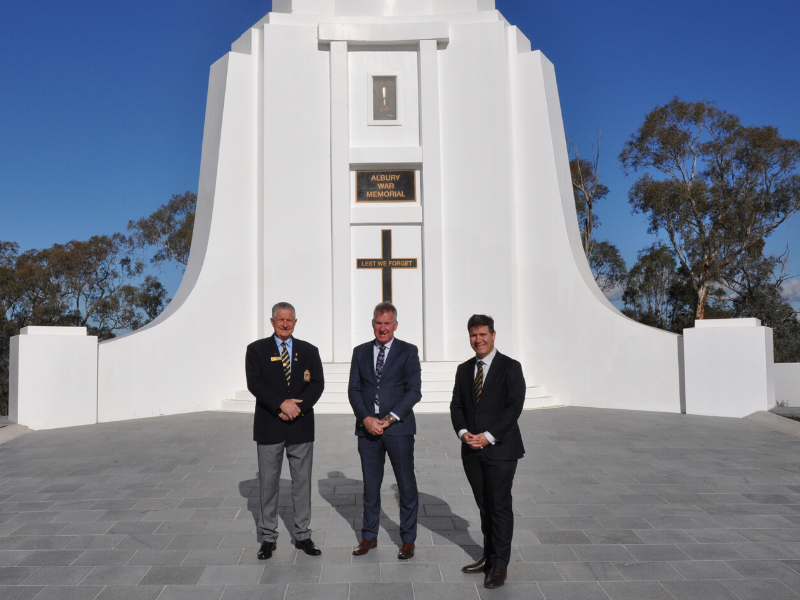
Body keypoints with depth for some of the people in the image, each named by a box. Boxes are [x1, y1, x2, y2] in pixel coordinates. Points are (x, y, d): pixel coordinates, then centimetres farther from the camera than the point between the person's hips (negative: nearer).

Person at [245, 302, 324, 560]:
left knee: (302, 481, 8)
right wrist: (281, 404, -20)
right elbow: (254, 383, -10)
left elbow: (317, 384, -1)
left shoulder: (309, 351, 8)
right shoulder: (257, 350, 3)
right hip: (269, 425, -1)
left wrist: (298, 406, -16)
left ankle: (302, 535, 20)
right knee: (268, 483, 6)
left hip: (301, 425, 2)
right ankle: (268, 538, 19)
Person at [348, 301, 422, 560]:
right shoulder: (360, 352, 10)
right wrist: (366, 418, -9)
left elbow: (414, 391, -6)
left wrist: (389, 419, -13)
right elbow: (353, 390, 6)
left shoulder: (408, 352, 1)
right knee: (370, 485, 11)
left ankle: (408, 539, 17)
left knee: (406, 485, 4)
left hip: (398, 428, -2)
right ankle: (369, 536, 25)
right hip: (367, 428, 3)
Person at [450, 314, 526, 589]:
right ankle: (488, 557, 26)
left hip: (500, 449, -5)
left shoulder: (510, 367, -5)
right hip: (472, 450, 5)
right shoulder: (464, 369, 11)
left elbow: (514, 406, -12)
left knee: (500, 507, 1)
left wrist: (488, 436, -17)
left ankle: (499, 564, 13)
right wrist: (463, 432, -9)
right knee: (484, 506, 14)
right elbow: (456, 405, 9)